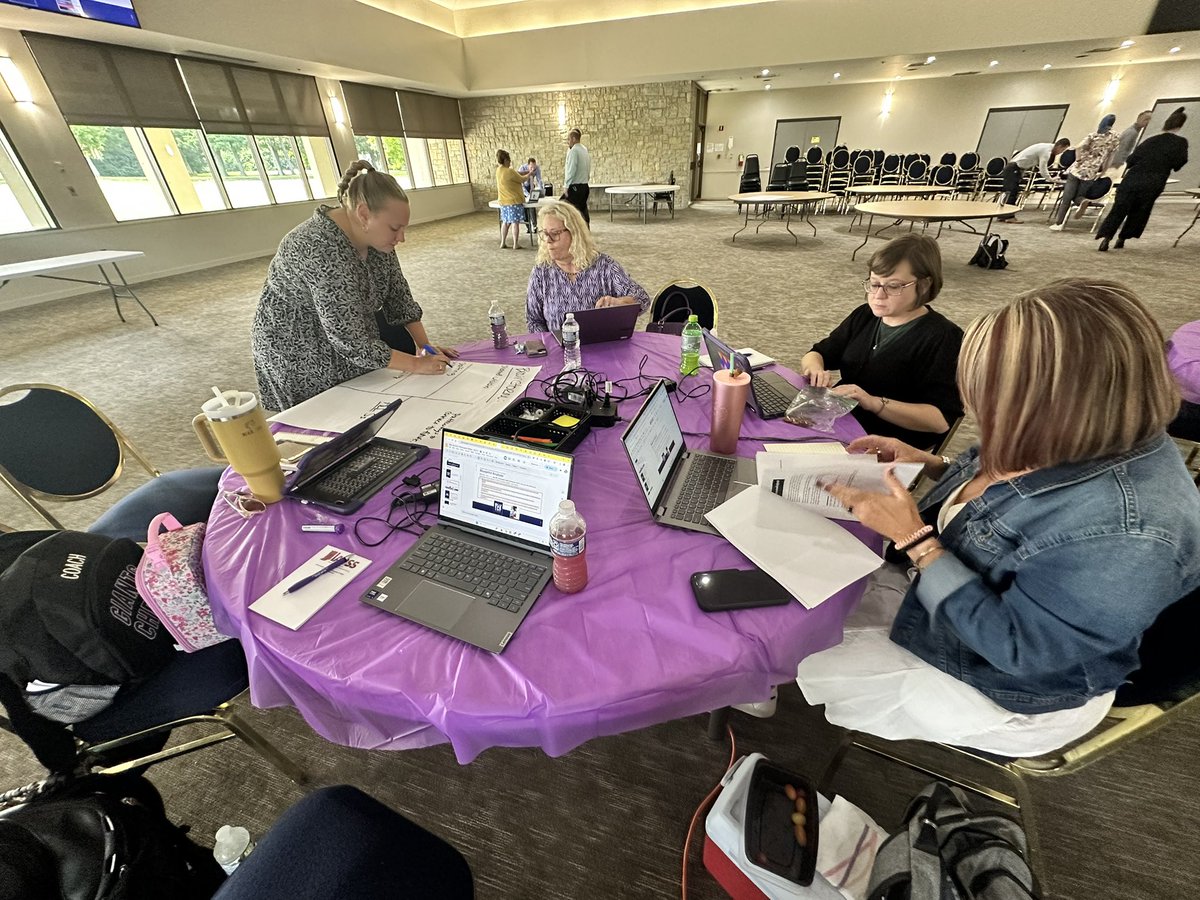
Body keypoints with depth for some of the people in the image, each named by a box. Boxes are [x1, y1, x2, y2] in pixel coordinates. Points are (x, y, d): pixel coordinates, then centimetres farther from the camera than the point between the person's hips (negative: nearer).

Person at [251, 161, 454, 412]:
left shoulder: (374, 234, -11)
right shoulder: (322, 251, -35)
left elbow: (398, 294, -3)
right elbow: (352, 343, -35)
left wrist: (425, 345, -10)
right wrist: (417, 364, -31)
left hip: (349, 326, 8)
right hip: (301, 351, -8)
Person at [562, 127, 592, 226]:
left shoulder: (573, 151, -11)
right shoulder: (585, 150, 14)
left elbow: (571, 170, -17)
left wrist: (566, 186, -15)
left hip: (574, 186, -9)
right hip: (584, 186, 9)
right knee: (583, 212, 11)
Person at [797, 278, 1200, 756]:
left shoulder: (1126, 534, -39)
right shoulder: (1078, 439, -13)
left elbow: (1015, 646, -29)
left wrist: (914, 539, -31)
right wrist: (931, 465, -5)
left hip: (1008, 688, -7)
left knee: (801, 663, -1)